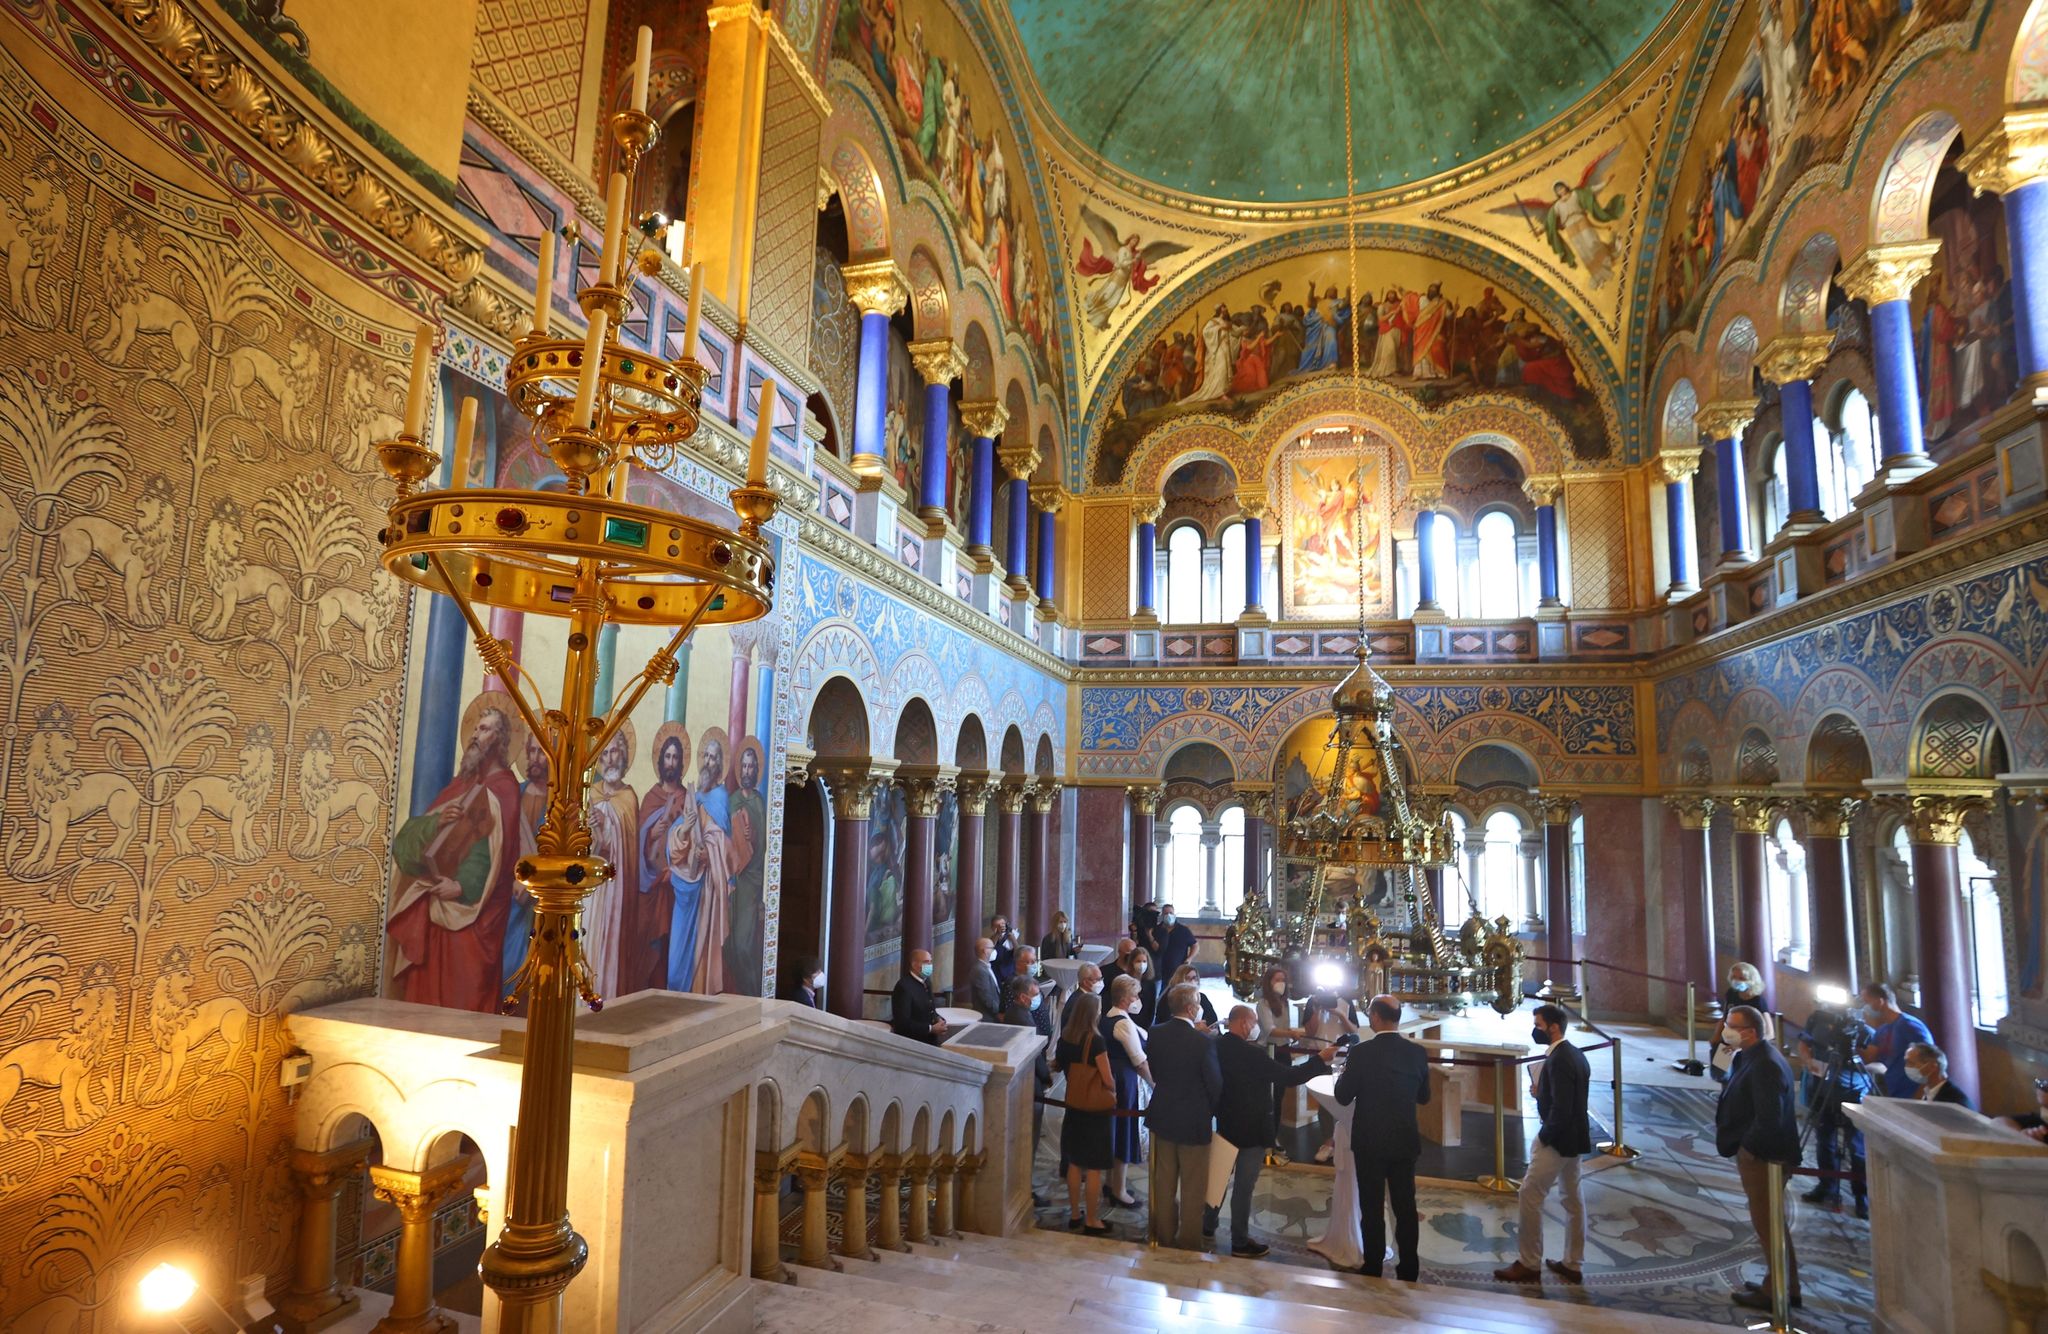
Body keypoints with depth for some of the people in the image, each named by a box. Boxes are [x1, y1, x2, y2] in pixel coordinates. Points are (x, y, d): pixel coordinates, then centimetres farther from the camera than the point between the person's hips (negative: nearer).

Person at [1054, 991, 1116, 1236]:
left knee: (1074, 1164, 18)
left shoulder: (1065, 1038, -3)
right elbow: (1108, 1080, -19)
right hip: (1095, 1109, -6)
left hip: (1074, 1106, 6)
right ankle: (1091, 1221, 15)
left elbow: (1057, 1066, 12)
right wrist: (1112, 1083, 2)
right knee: (1094, 1168, 6)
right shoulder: (1095, 1041, -21)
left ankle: (1074, 1214, 29)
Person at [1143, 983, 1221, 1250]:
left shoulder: (1155, 1034, -7)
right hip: (1193, 1120, -5)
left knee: (1164, 1181, 18)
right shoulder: (1202, 1041, -23)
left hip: (1162, 1116, 5)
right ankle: (1189, 1243, 20)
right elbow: (1215, 1083, -14)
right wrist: (1212, 1112, 4)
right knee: (1192, 1187, 10)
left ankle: (1164, 1236, 31)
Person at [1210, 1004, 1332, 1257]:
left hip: (1222, 1124, 7)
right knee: (1244, 1186, 5)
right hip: (1251, 1129, -7)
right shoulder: (1252, 1054, -26)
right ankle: (1240, 1242, 16)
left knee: (1218, 1178, 22)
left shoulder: (1216, 1047, -6)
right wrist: (1320, 1059, -15)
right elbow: (1289, 1077, -22)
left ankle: (1207, 1225, 36)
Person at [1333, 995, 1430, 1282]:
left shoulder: (1361, 1053, -17)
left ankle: (1373, 1271, 14)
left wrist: (1344, 1071, 9)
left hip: (1370, 1142, -4)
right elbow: (1423, 1097, 9)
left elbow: (1343, 1097, -9)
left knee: (1372, 1209, 7)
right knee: (1406, 1207, 14)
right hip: (1405, 1141, 4)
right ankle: (1409, 1271, 22)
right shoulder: (1418, 1053, -4)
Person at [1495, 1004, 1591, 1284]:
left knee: (1530, 1196, -2)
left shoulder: (1558, 1060, -22)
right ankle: (1573, 1265, 25)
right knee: (1572, 1199, 16)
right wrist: (1542, 1092, 4)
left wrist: (1545, 1138, -15)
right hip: (1575, 1138, 10)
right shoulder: (1575, 1054, 8)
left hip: (1558, 1139, -10)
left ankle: (1529, 1264, 5)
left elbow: (1561, 1108, -25)